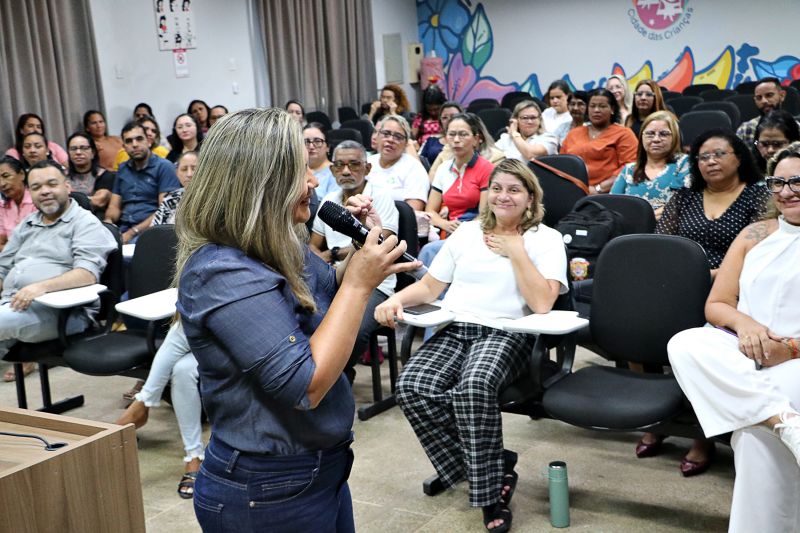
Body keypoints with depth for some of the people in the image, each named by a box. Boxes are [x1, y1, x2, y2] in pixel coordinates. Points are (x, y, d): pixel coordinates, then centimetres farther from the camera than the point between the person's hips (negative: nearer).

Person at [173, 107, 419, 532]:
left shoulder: (278, 251, 1)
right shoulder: (223, 274, -26)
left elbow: (331, 291, 18)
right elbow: (305, 385, -29)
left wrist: (362, 247, -1)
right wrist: (361, 283, -24)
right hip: (268, 493, -9)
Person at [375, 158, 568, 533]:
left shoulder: (546, 239, 7)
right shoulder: (466, 232, 20)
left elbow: (542, 303, -9)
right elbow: (429, 287, 18)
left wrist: (516, 251, -6)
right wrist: (396, 299, -1)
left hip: (506, 333, -4)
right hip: (453, 329, 5)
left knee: (474, 386, -38)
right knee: (411, 388, -26)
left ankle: (490, 493, -18)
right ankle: (496, 466, -9)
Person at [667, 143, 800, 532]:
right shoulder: (755, 235, 17)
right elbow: (715, 305, 12)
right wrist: (743, 323, -11)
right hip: (744, 356, 4)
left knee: (759, 429, -35)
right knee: (684, 345, -29)